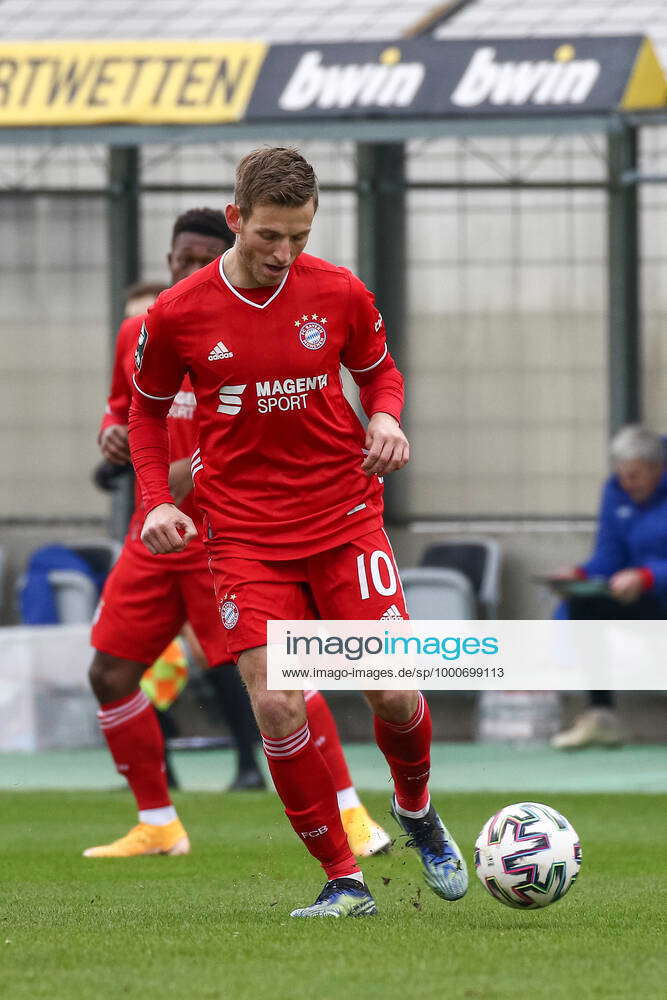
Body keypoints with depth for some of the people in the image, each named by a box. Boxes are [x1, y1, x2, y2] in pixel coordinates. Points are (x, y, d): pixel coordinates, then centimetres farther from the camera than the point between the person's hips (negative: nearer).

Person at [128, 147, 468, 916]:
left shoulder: (339, 294, -4)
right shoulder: (177, 316, -6)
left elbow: (379, 370, 15)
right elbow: (148, 411, 11)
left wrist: (386, 417, -7)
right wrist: (157, 501, -3)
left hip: (345, 517, 1)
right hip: (244, 531, -1)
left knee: (393, 693, -6)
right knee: (276, 707, -11)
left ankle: (416, 811, 28)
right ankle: (342, 880, 2)